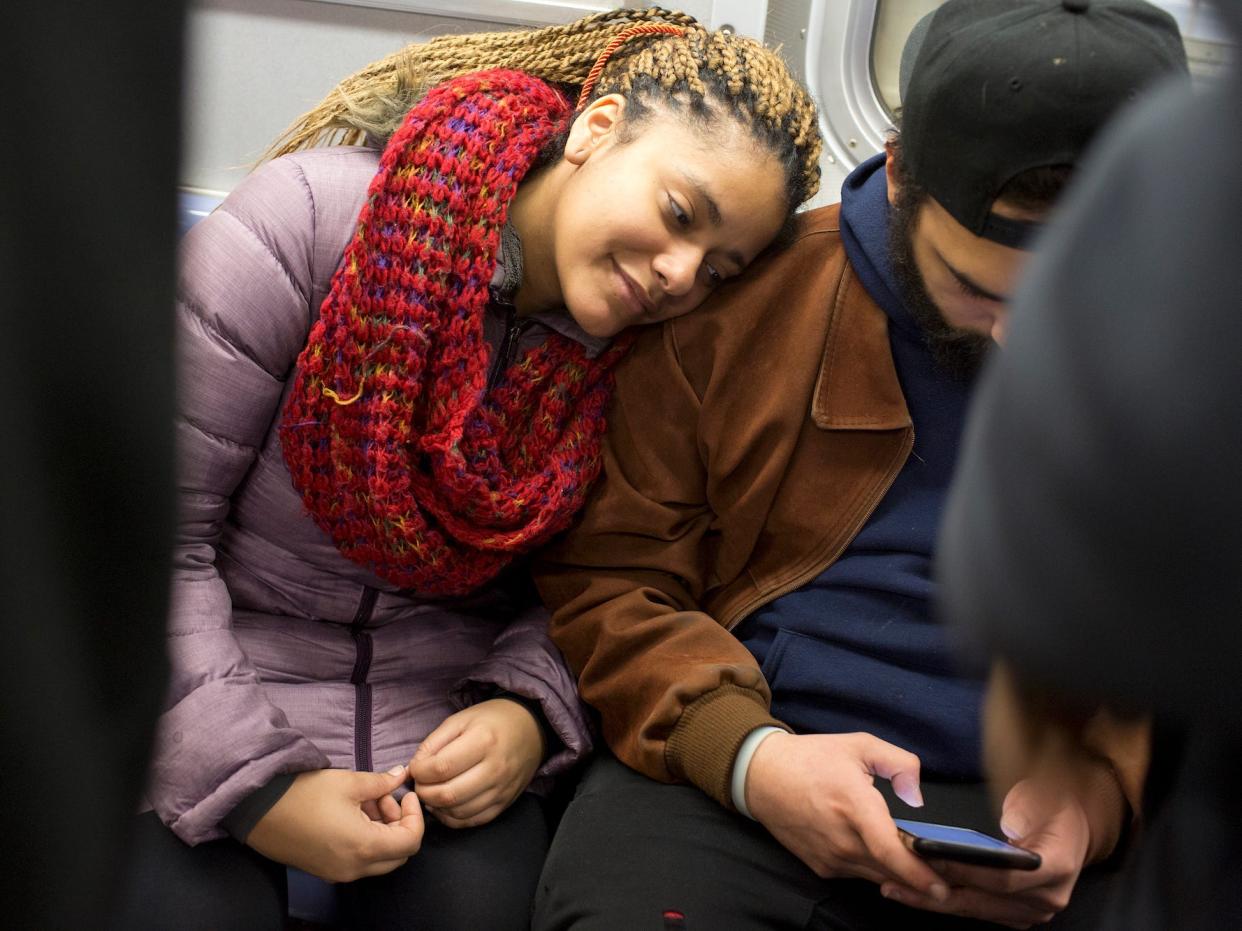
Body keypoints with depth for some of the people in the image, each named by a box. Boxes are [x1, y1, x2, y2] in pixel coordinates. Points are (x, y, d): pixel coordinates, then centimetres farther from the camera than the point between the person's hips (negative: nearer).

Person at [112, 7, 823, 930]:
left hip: (445, 704, 3)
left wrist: (530, 711, -14)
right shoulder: (307, 222, -17)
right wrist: (250, 783, -21)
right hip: (219, 685, -2)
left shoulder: (636, 358, -4)